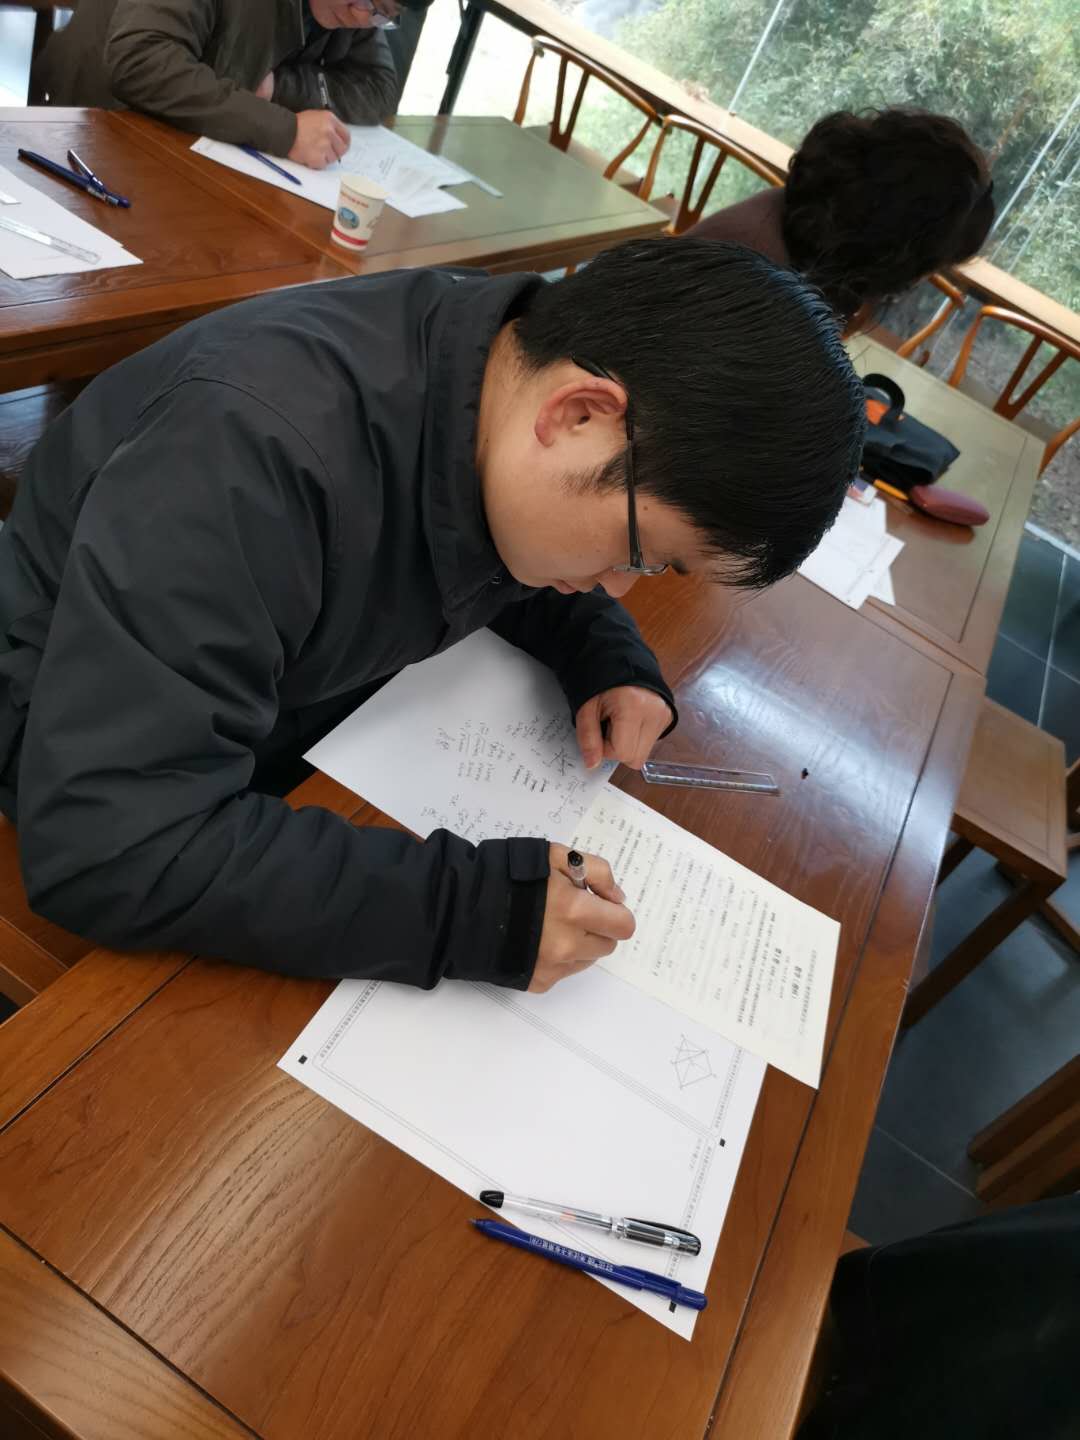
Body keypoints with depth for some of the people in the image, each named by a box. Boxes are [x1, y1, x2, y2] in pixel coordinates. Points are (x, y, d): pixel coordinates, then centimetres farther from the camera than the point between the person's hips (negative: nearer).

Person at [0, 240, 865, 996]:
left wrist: (608, 659, -13)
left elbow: (526, 564, 6)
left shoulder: (517, 365, -14)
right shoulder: (263, 442, -37)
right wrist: (475, 907, -39)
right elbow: (104, 845, -39)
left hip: (308, 740, 6)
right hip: (76, 787, -5)